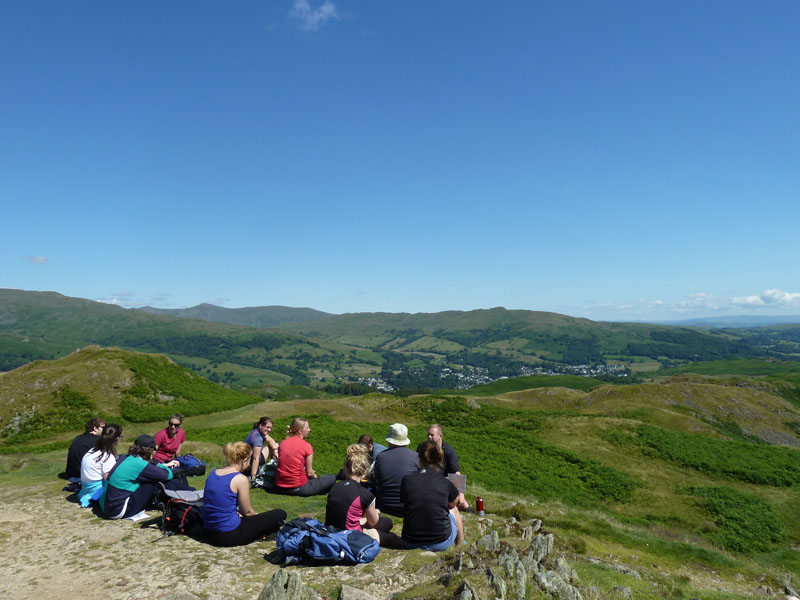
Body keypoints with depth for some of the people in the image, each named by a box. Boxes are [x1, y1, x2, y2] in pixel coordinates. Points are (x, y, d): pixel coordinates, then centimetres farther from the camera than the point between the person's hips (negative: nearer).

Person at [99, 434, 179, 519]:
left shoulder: (128, 458, 6)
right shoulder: (138, 464, -19)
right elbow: (167, 475, -13)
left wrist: (165, 465, 26)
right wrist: (163, 466, 9)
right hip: (118, 512, -9)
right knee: (154, 481, -6)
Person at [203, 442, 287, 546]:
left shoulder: (213, 473, 5)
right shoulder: (240, 479, -15)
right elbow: (247, 512, -7)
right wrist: (257, 515, 17)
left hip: (208, 533, 8)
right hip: (229, 535, -8)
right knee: (280, 514, -2)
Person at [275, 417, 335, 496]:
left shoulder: (282, 443, 6)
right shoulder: (306, 446, -9)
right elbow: (309, 473, -4)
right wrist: (315, 476, 19)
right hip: (298, 488, -6)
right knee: (331, 478, 5)